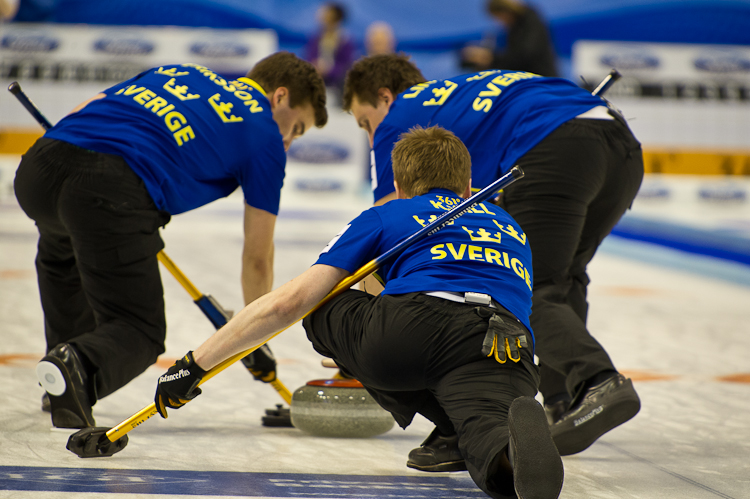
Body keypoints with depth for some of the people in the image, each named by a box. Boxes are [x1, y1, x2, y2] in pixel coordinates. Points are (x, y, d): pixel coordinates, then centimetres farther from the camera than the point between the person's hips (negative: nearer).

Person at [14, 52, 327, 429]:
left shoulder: (181, 71, 33)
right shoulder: (264, 133, 17)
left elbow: (80, 113, 28)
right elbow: (257, 257, 20)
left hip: (40, 165, 6)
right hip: (115, 190, -6)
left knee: (61, 249, 40)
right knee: (140, 333, 8)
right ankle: (82, 364, -23)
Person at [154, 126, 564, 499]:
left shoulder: (385, 217, 29)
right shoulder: (511, 227, 41)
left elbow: (290, 302, 18)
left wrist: (195, 363, 23)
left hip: (413, 322, -2)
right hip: (510, 353, 2)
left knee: (322, 308, 27)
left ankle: (446, 431, 14)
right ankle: (515, 441, -57)